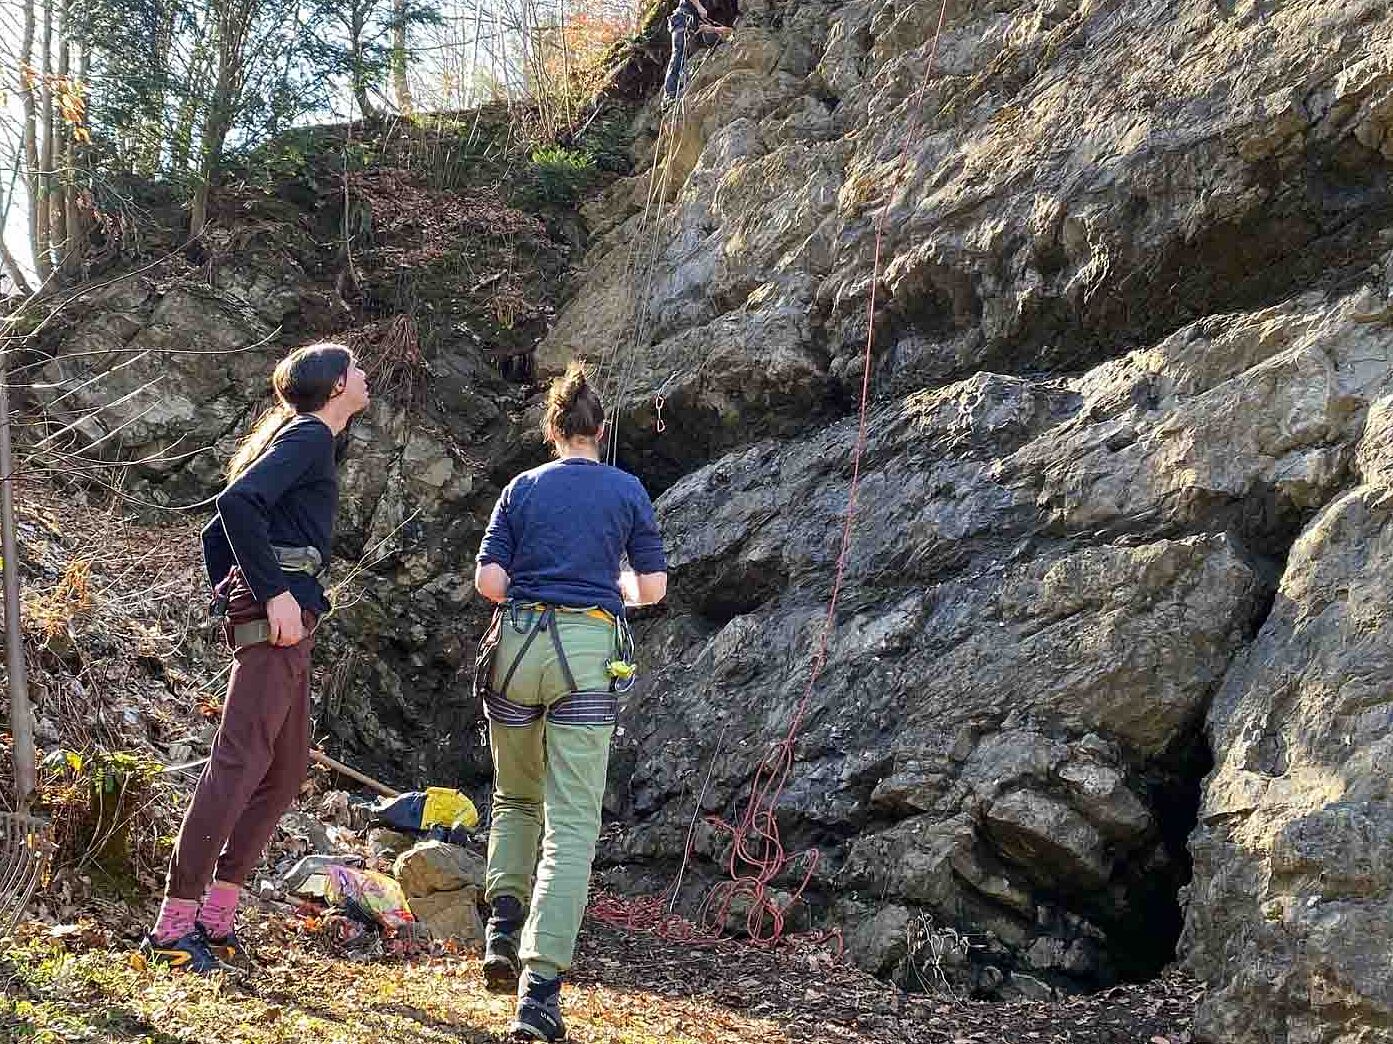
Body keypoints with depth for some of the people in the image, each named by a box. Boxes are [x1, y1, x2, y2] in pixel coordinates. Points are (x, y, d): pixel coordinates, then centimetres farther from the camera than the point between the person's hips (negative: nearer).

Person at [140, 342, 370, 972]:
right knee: (240, 762, -13)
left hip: (279, 619, 10)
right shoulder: (309, 436, -4)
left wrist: (230, 596, 20)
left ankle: (214, 918, 12)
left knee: (288, 769, 11)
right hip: (278, 614, -10)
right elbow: (237, 500, -22)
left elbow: (217, 533, 27)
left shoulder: (302, 439, 26)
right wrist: (274, 594, -22)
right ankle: (173, 927, -13)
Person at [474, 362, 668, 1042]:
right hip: (589, 656, -2)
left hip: (517, 648, 2)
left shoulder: (523, 488, 7)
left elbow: (488, 579, 0)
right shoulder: (627, 491, 6)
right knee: (572, 823, -4)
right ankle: (540, 987, -13)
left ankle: (504, 917, 4)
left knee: (515, 798, 24)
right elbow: (652, 587, 6)